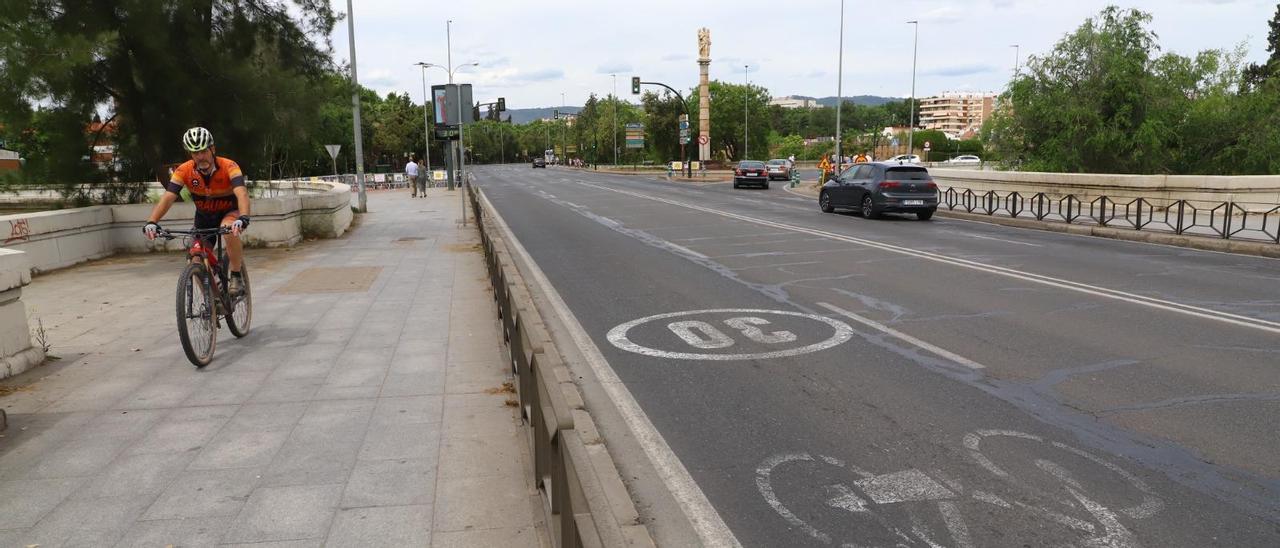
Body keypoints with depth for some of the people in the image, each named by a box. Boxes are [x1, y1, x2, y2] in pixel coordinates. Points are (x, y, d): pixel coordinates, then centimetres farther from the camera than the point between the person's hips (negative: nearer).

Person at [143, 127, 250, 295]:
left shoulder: (228, 166, -28)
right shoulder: (184, 171, -20)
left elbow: (242, 193, -43)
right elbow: (167, 198, -27)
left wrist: (243, 218, -62)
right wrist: (151, 222, -44)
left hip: (230, 212, -3)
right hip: (204, 216, 4)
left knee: (230, 230, -38)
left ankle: (237, 277, -20)